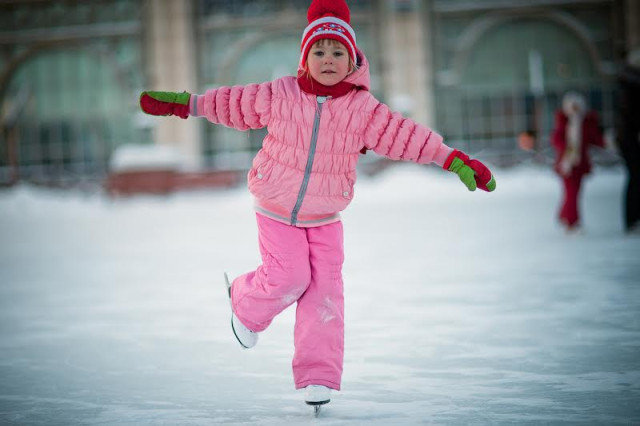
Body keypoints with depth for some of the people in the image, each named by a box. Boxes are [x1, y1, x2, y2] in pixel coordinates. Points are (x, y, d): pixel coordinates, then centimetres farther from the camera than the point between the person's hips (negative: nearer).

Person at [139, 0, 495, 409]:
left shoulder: (363, 109, -10)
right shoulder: (279, 95, -11)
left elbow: (406, 135, -11)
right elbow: (232, 104, 2)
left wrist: (455, 160, -17)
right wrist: (183, 104, 7)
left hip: (325, 218, 2)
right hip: (275, 210, -1)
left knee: (325, 287, -6)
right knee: (289, 276, -13)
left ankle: (318, 376, 0)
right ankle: (245, 305, 23)